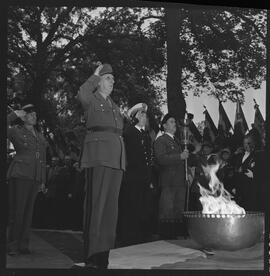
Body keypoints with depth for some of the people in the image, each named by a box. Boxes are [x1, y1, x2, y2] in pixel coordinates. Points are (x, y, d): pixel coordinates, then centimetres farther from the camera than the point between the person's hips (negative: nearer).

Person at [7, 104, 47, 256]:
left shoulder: (40, 136, 19)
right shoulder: (16, 131, 4)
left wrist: (43, 180, 15)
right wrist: (14, 114, -9)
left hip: (35, 178, 5)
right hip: (19, 175, -5)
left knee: (28, 211, 5)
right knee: (16, 210, -6)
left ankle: (23, 245, 8)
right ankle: (12, 246, 0)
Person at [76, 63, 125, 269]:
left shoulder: (114, 105, 25)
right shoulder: (91, 100, 4)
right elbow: (82, 94, -22)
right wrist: (95, 75, -6)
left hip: (116, 158, 7)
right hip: (98, 156, -7)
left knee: (111, 205, 6)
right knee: (96, 203, -12)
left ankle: (103, 255, 11)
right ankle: (92, 257, -10)